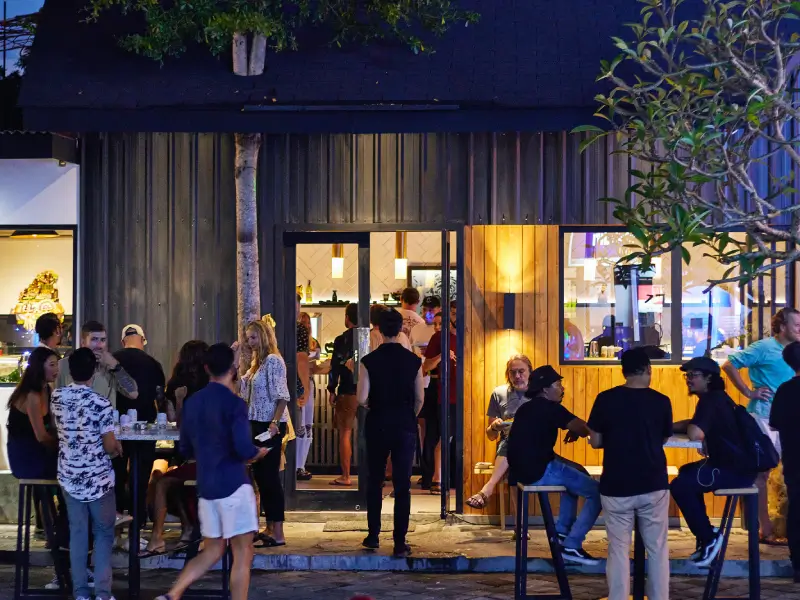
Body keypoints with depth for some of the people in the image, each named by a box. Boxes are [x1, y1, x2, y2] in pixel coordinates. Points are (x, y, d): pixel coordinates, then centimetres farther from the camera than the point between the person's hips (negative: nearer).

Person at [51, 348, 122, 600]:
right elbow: (109, 446, -14)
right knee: (104, 532, 8)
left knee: (77, 532, 11)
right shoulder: (100, 403, -17)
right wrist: (117, 446, 8)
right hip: (98, 478, -4)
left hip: (69, 476, 4)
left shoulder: (56, 397, -2)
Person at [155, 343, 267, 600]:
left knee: (211, 551, 17)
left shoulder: (192, 403, 9)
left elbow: (186, 450, 16)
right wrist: (261, 452, 0)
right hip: (233, 484, -7)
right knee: (243, 554, 1)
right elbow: (244, 449, -21)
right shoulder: (234, 403, -12)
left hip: (206, 486, 7)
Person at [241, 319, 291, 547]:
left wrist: (275, 423, -26)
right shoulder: (257, 362, 16)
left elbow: (282, 396, -20)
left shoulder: (273, 360, -13)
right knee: (261, 475, 12)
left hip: (270, 425, -10)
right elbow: (248, 393, 15)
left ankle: (278, 534, -7)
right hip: (257, 424, 10)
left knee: (269, 476, -9)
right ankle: (270, 528, 21)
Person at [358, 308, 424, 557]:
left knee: (374, 482, 16)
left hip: (377, 425, 0)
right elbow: (420, 399, 0)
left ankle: (373, 536, 21)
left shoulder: (369, 361, -8)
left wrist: (371, 405, 9)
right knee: (402, 485, 3)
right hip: (405, 427, 0)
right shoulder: (413, 360, -4)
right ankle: (400, 543, 1)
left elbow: (361, 399, -13)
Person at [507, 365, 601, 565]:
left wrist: (574, 429, 17)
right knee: (597, 492, -4)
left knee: (577, 472, 32)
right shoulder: (549, 408, -10)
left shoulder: (527, 408, 17)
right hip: (539, 472, -9)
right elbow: (583, 429, -17)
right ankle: (572, 546, -6)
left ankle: (562, 530, 28)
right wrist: (576, 430, 7)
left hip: (524, 469, 10)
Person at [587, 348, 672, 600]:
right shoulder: (661, 401, -3)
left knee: (619, 550, 6)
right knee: (657, 550, 10)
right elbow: (664, 439, 10)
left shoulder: (605, 399, -5)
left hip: (616, 486, 0)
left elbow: (595, 442, 0)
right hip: (653, 485, 1)